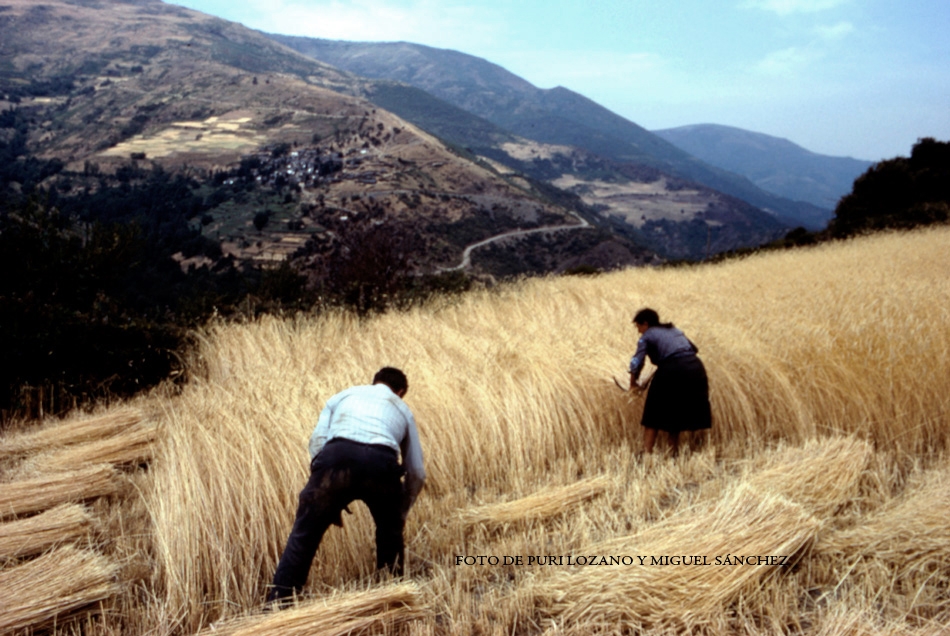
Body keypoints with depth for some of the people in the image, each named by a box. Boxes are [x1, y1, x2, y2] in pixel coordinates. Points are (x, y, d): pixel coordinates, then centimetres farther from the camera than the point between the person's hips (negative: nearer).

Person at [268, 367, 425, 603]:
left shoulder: (344, 395, 36)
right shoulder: (403, 409, 37)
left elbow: (317, 440, 19)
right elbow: (417, 473, 32)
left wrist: (331, 504, 23)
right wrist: (401, 515, 47)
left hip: (337, 454, -1)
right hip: (381, 461, 1)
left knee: (304, 533, 12)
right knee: (390, 533, 28)